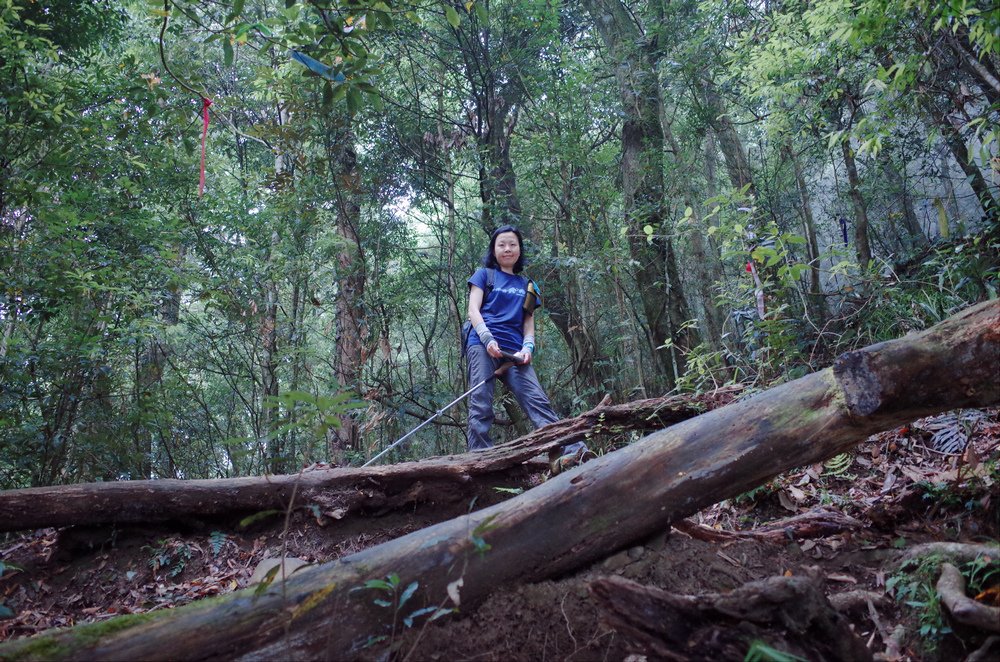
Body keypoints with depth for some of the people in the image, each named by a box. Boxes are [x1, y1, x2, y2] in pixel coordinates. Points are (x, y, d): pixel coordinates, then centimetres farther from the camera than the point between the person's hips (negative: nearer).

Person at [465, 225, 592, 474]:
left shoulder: (527, 285, 25)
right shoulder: (484, 275, 15)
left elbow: (528, 322, 19)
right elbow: (473, 310, 4)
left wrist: (527, 348, -2)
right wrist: (488, 339, -14)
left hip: (514, 351, 3)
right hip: (483, 346, -2)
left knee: (537, 400, -11)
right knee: (481, 405, -11)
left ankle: (569, 452, -23)